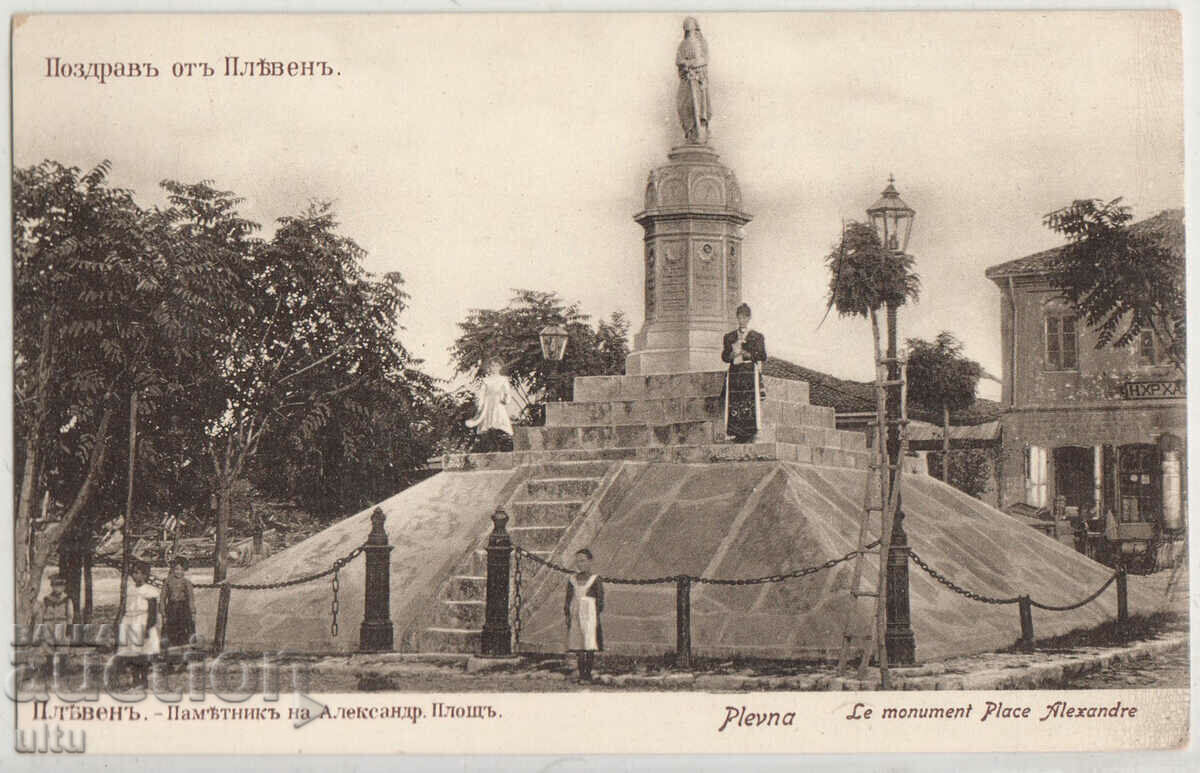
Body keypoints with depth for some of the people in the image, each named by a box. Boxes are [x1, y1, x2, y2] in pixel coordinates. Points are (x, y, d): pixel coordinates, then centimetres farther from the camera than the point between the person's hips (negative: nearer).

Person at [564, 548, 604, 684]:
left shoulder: (595, 580, 1)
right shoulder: (572, 580, 12)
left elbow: (600, 601, -1)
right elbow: (568, 600, 15)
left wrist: (597, 616, -9)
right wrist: (567, 615, 6)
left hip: (590, 615, -4)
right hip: (576, 615, 4)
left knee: (589, 647, -6)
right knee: (578, 649, 1)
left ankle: (588, 674, -3)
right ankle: (581, 674, 4)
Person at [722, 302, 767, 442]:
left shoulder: (757, 337, 7)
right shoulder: (729, 337, 15)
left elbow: (762, 356, -1)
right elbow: (725, 356, 9)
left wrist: (744, 353, -9)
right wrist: (734, 352, -11)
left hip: (750, 373, -2)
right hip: (734, 373, 2)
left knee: (750, 403, -11)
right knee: (734, 404, -6)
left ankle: (750, 433, -8)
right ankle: (738, 433, -3)